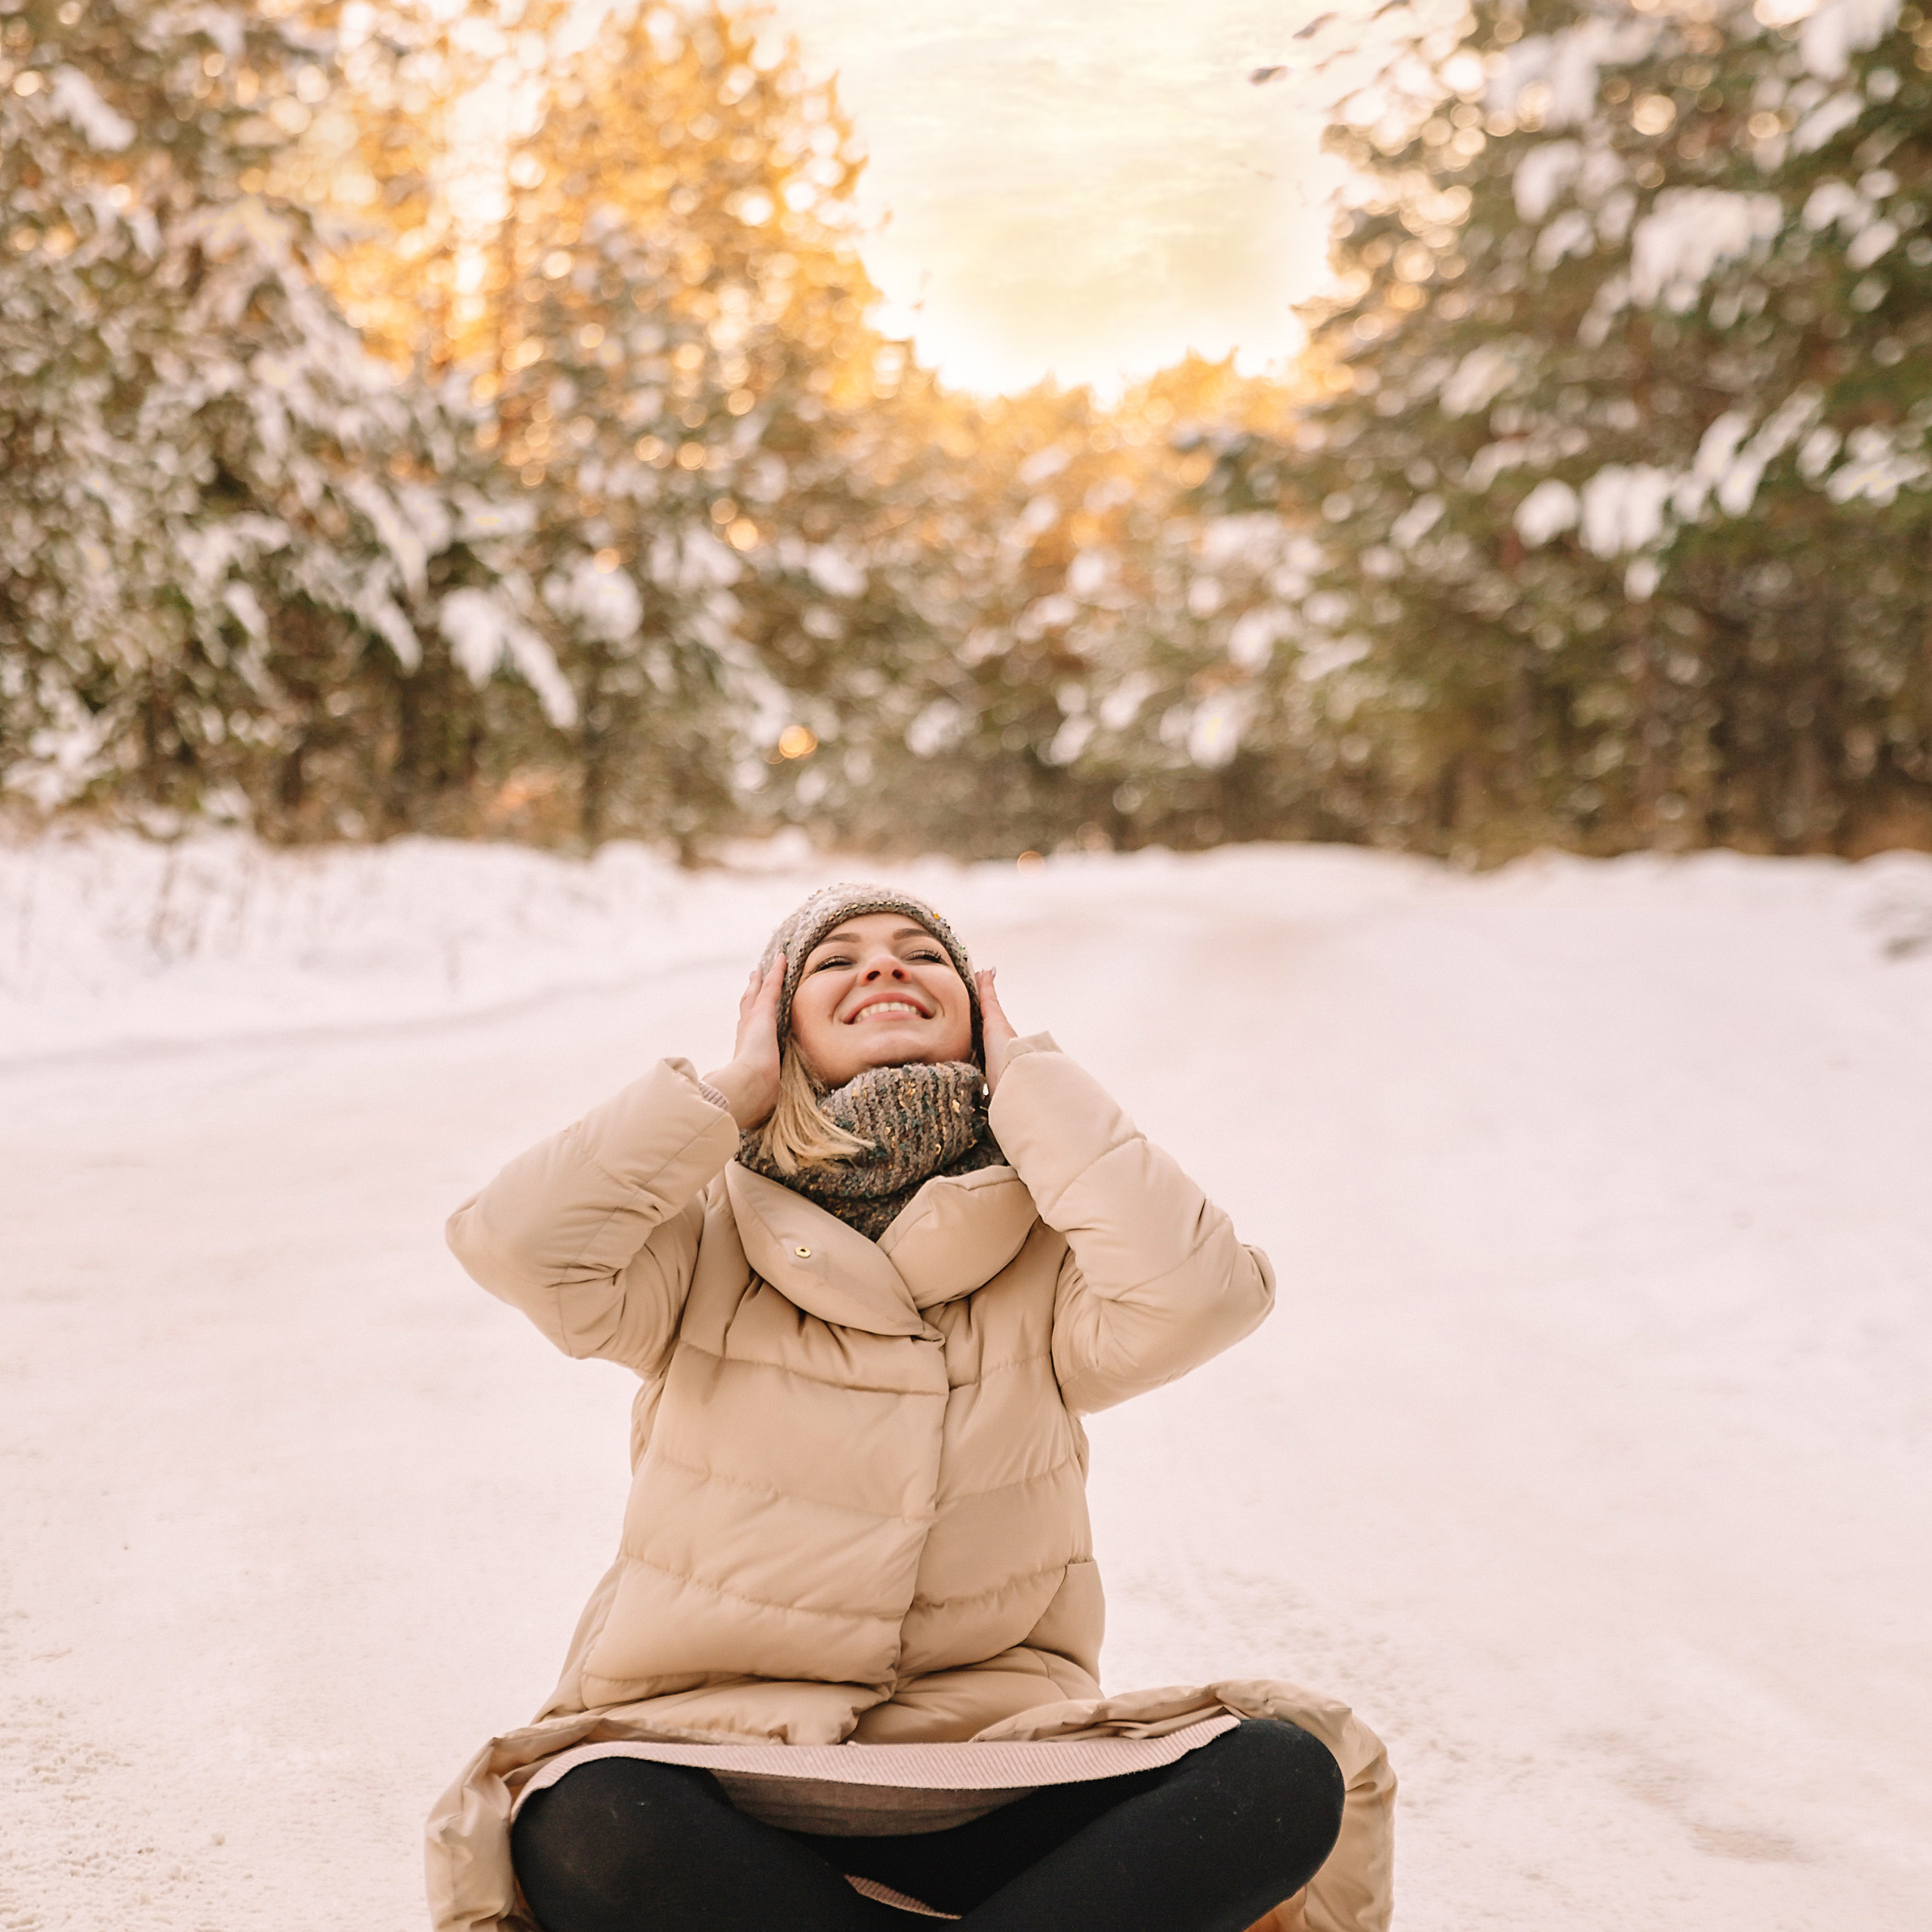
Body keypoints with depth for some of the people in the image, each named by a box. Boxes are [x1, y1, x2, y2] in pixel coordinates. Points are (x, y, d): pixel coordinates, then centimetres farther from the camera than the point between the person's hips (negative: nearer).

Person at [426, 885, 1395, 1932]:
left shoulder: (1045, 1247, 3)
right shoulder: (705, 1239, 1)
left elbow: (1197, 1294, -19)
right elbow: (516, 1242, -18)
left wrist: (1028, 1079, -6)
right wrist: (730, 1091, -6)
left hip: (983, 1780, 1)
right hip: (719, 1774, -1)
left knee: (1287, 1774, -23)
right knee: (592, 1830, -35)